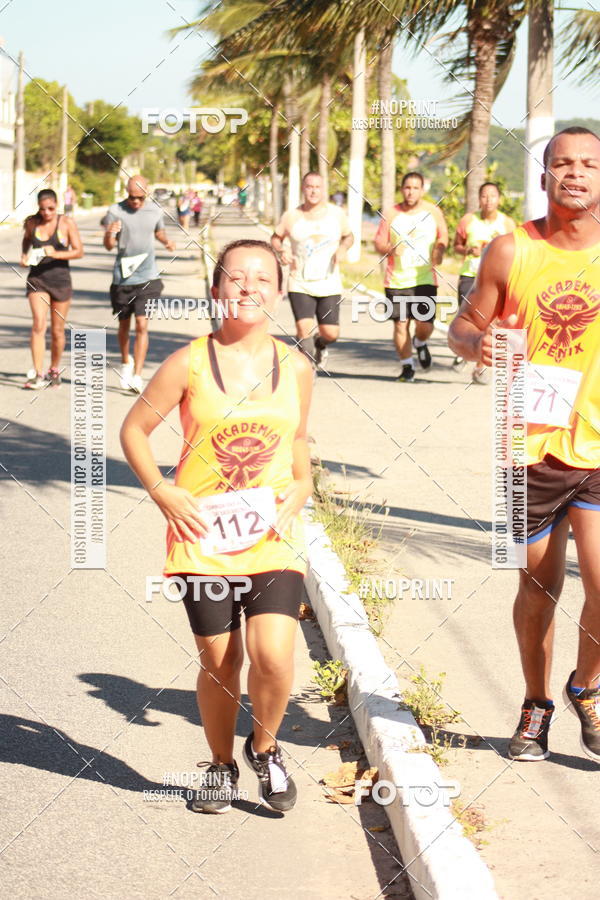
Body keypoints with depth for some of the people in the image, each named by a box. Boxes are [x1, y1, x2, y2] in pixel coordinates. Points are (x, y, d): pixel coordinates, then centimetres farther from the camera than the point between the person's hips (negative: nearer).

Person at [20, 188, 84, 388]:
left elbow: (79, 252, -8)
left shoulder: (67, 223, -6)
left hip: (60, 279, 0)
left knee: (57, 330, 8)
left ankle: (54, 370, 28)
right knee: (39, 325, -15)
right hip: (37, 279, 1)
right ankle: (38, 375, -18)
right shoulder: (32, 222, 2)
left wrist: (56, 254, -22)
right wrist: (24, 255, 4)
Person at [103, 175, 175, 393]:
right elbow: (109, 245, -8)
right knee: (124, 324, 13)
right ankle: (126, 364, 38)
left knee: (142, 325, -10)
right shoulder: (115, 211, -4)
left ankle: (137, 376, -10)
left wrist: (166, 241, 0)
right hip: (122, 277, 0)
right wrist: (110, 234, -31)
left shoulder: (155, 211, 4)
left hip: (147, 277, 0)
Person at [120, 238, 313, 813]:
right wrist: (162, 493, -6)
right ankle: (221, 765, 30)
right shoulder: (189, 365, -6)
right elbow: (134, 429, 3)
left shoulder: (295, 368, 3)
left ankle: (264, 747, 15)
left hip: (273, 540, 1)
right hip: (203, 538, -1)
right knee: (219, 663, 6)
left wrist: (301, 486, 4)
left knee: (273, 656, -15)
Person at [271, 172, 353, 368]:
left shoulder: (337, 214, 2)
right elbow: (276, 238, 13)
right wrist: (281, 252, -8)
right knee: (304, 328, -16)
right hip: (300, 284, -1)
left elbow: (349, 236, 16)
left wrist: (343, 248, -6)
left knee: (330, 333, -1)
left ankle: (319, 345, 37)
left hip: (329, 285, 1)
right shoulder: (291, 216, -1)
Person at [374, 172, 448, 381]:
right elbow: (378, 243, 5)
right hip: (396, 281, 0)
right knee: (400, 325, -2)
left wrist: (439, 250, -6)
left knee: (425, 325, -7)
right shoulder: (390, 215, 2)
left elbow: (443, 236, 15)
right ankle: (407, 367, 14)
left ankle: (420, 343, 29)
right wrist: (390, 249, -16)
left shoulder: (433, 212, 4)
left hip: (425, 279, 0)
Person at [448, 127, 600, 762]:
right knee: (538, 587, 11)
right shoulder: (512, 251, -1)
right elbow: (463, 325, 7)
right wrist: (477, 342, -14)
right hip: (530, 449, 0)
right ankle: (536, 704, 34)